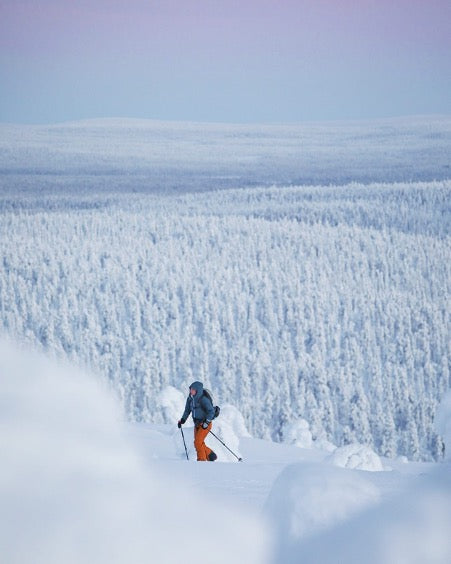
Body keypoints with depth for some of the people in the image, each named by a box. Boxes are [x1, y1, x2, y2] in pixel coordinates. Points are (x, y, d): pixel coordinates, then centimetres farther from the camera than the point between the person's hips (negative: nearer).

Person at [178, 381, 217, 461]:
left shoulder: (203, 399, -19)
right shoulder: (190, 399, 3)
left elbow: (211, 411, -18)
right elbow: (187, 410, 17)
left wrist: (206, 422, -26)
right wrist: (182, 419, 5)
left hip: (205, 424, -8)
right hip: (197, 424, 8)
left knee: (198, 442, -15)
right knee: (199, 444, 10)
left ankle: (202, 460, -4)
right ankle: (211, 455, 27)